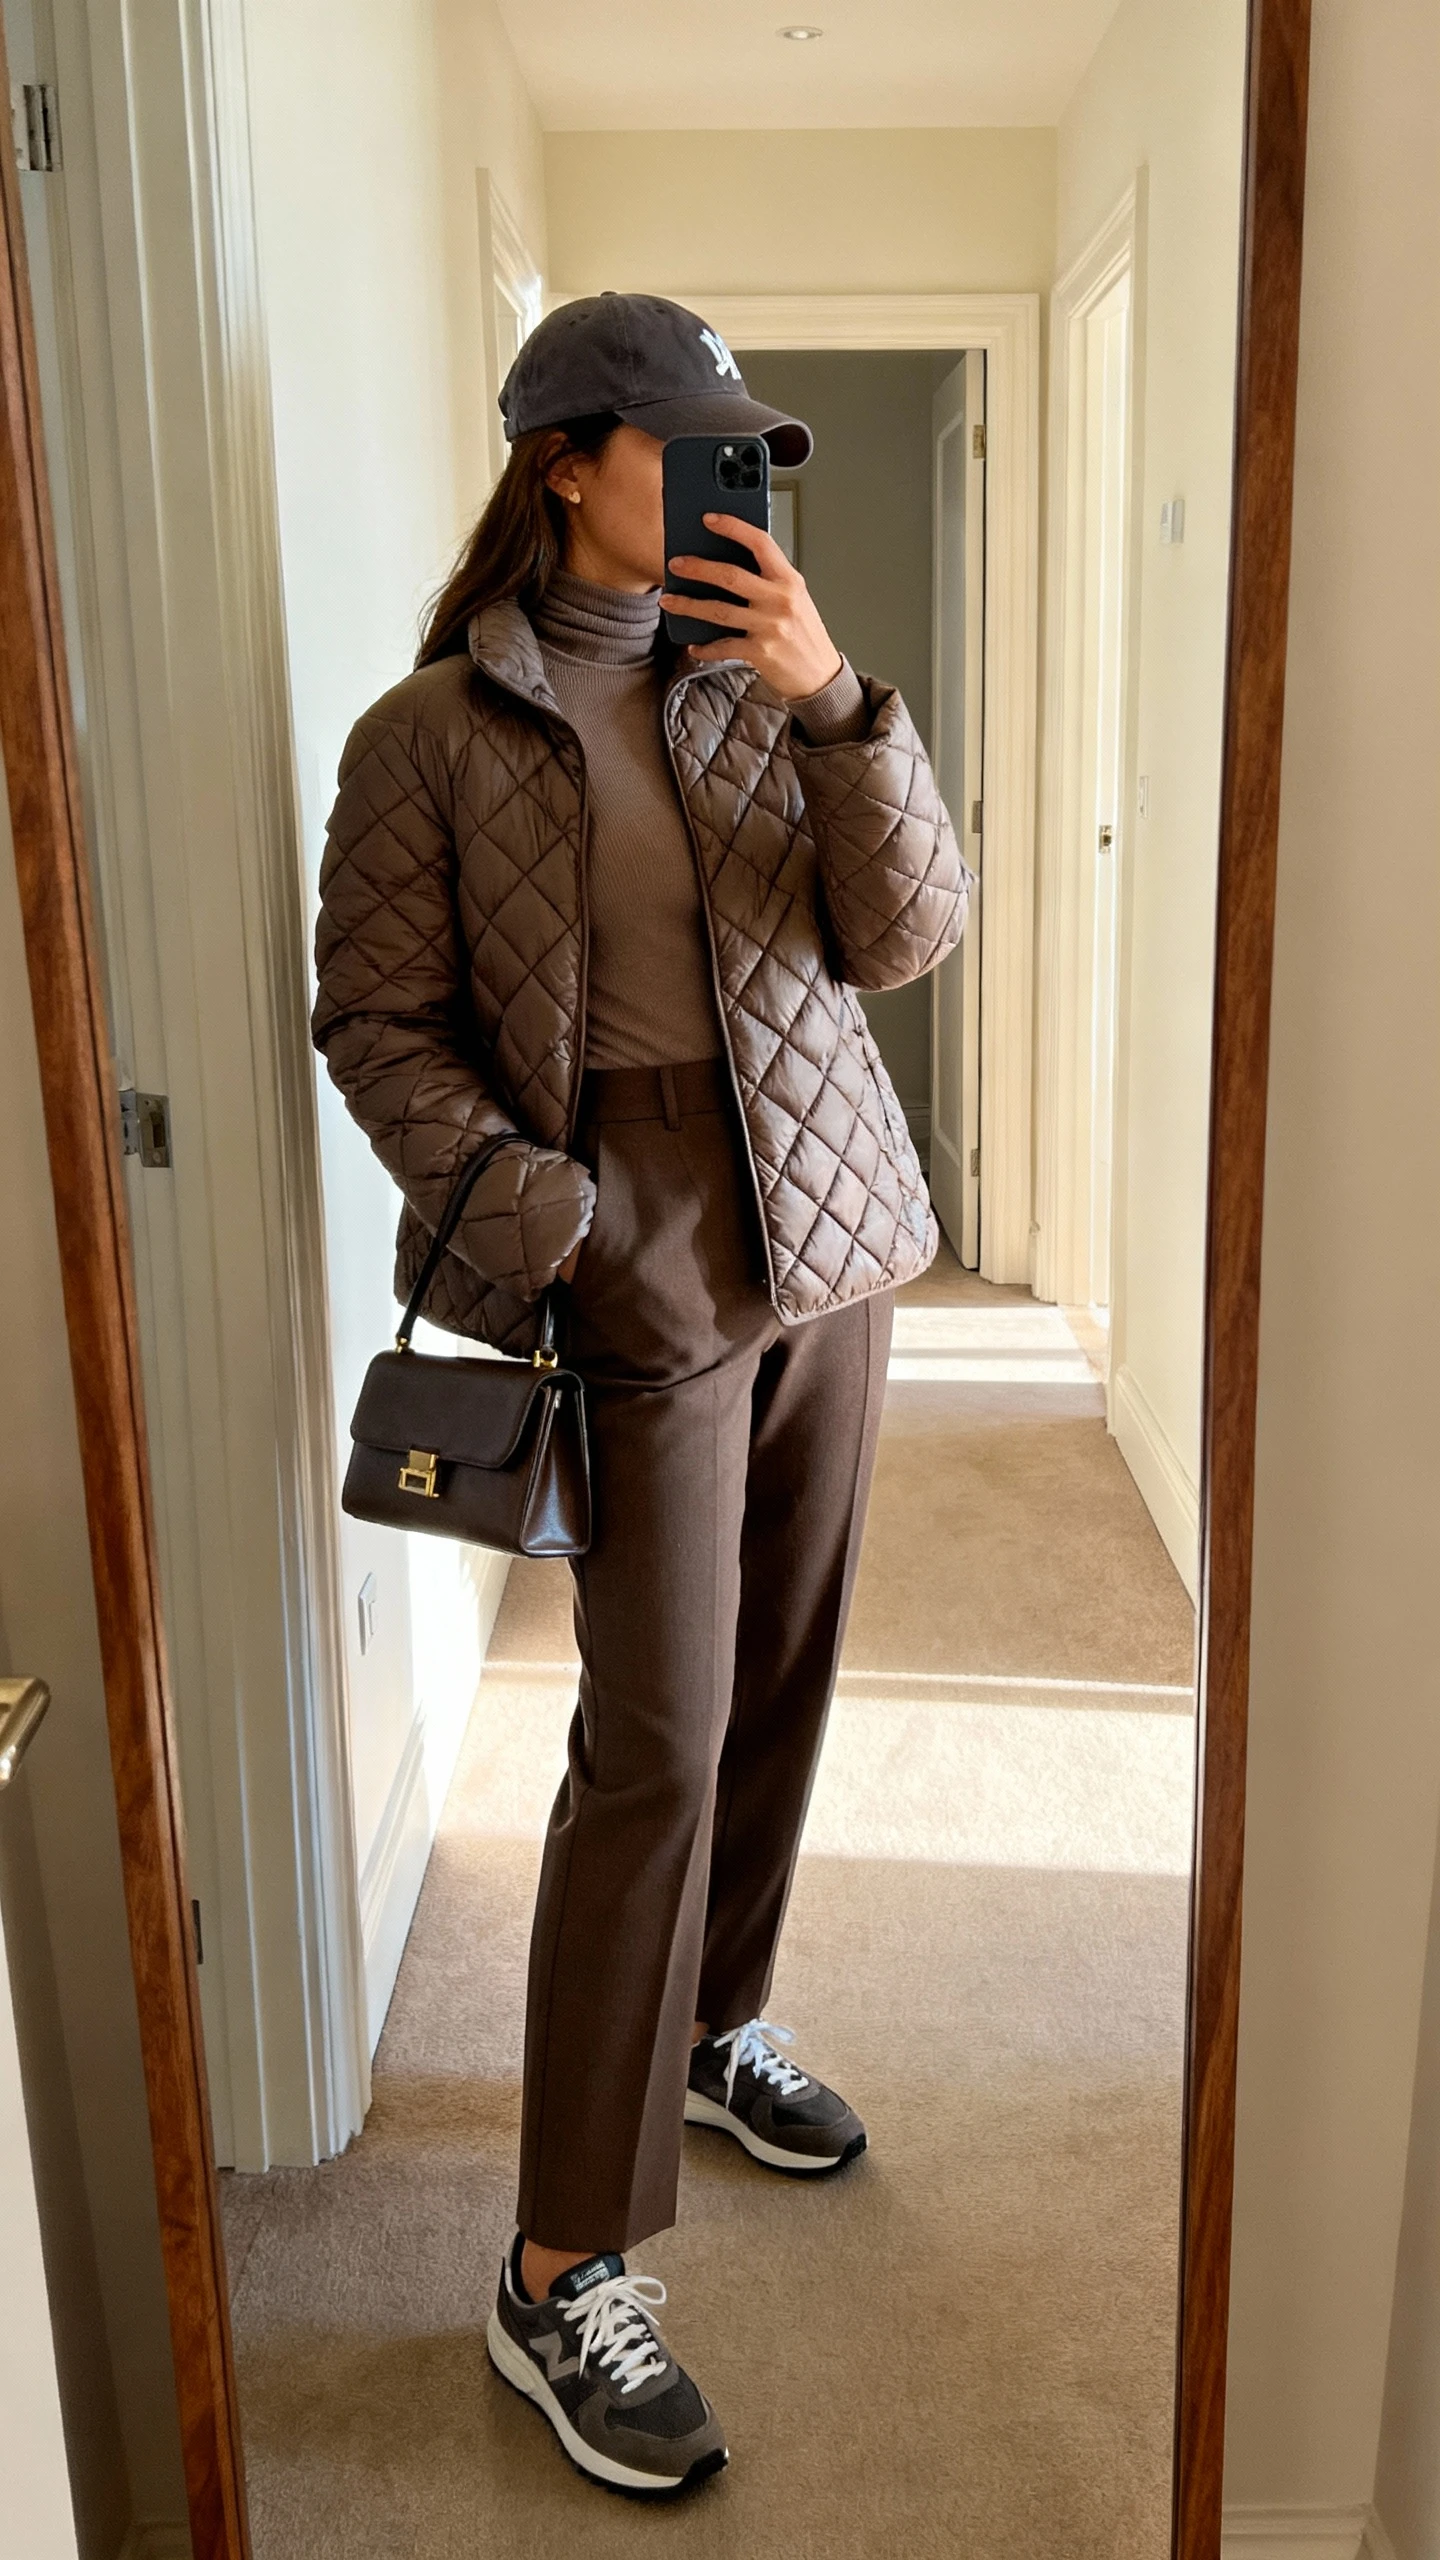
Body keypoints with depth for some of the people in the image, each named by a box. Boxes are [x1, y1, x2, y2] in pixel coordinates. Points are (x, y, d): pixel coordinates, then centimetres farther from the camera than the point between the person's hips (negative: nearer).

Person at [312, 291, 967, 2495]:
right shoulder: (435, 735, -5)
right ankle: (564, 2273, 5)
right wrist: (489, 1178, -20)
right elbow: (377, 1015, -3)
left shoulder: (767, 684, 8)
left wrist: (839, 708, -15)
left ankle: (714, 2024, 39)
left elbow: (909, 936, -2)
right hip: (646, 1280, -5)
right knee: (653, 1738, -8)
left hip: (830, 1242, 6)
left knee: (779, 1677, 15)